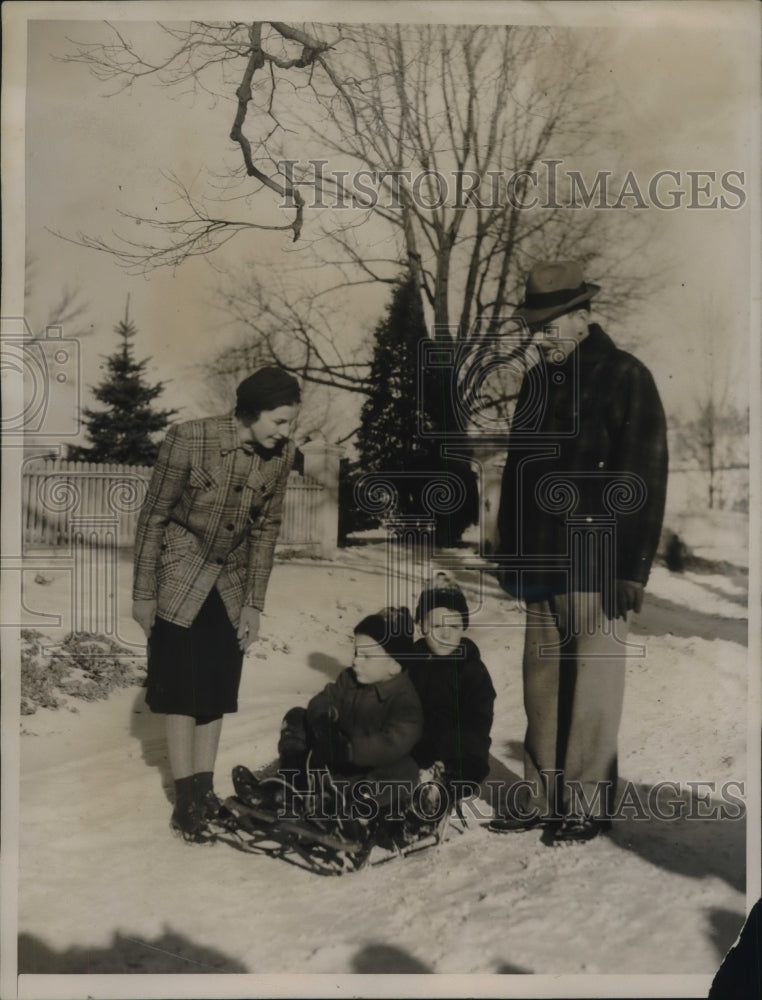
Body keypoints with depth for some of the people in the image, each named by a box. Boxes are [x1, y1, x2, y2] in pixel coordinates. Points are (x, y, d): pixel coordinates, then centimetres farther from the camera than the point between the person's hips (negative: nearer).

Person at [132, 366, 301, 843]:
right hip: (180, 583, -4)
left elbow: (267, 528, 0)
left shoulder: (281, 455, -11)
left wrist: (254, 603, 1)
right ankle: (186, 798, 12)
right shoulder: (189, 439, -22)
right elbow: (154, 517, -13)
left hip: (232, 587, 4)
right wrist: (144, 593, -9)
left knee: (218, 692, 9)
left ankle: (204, 790, 22)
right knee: (181, 691, 2)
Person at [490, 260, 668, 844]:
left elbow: (646, 482, -10)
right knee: (542, 688, 11)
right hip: (541, 567, 6)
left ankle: (588, 804, 17)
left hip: (594, 569, -6)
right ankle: (542, 796, 23)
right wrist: (510, 554, 14)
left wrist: (632, 571, -14)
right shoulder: (537, 381, 14)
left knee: (591, 692, 3)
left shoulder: (626, 378, -6)